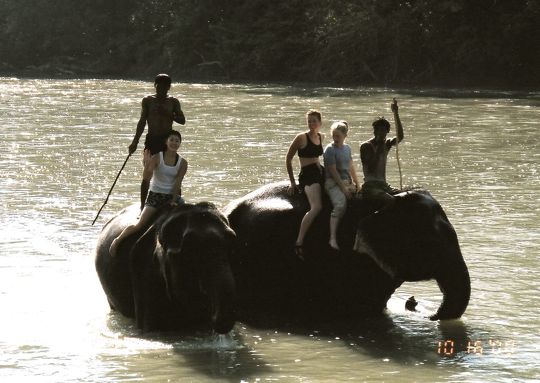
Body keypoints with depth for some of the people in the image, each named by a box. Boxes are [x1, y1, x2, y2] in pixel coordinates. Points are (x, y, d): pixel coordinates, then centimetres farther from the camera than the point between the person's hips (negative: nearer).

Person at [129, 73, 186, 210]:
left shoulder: (173, 102, 8)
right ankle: (143, 207, 5)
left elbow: (182, 120, 2)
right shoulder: (148, 101, 5)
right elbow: (142, 122, 4)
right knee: (147, 175, -1)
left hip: (168, 140, 1)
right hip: (152, 140, -1)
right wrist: (135, 141, -1)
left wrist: (167, 114, -13)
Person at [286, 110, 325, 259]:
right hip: (307, 174, -8)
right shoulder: (301, 137, -6)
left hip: (320, 173, 8)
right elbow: (288, 158, -1)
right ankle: (299, 243, -32)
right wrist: (292, 183, -1)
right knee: (316, 207, -28)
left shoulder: (321, 137, 13)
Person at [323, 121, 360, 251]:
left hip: (346, 181, 8)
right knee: (340, 205, -30)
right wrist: (343, 188, -14)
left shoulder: (347, 148, 13)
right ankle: (333, 239, -35)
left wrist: (356, 184, 17)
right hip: (333, 183, -8)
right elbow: (333, 171, -12)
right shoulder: (330, 149, -8)